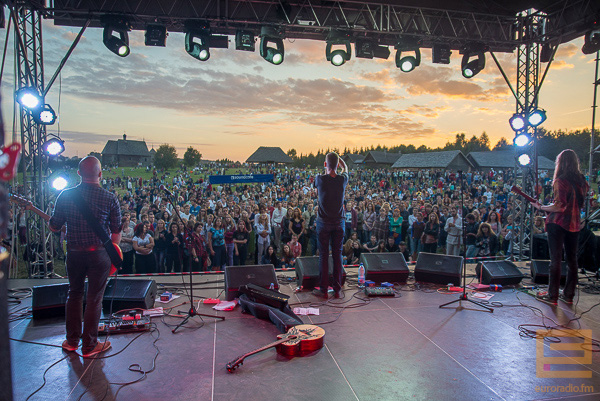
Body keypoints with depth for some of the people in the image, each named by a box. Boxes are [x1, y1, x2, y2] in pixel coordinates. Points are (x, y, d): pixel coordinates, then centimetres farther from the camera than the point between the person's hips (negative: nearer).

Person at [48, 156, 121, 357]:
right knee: (94, 298, 7)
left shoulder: (65, 196, -4)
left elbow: (54, 227, 5)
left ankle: (72, 340, 31)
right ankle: (89, 346, 17)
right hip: (99, 253, -3)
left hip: (74, 253, 3)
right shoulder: (110, 198, -10)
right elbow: (117, 232, -5)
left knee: (74, 293, 21)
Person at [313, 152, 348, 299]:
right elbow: (345, 168, 19)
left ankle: (323, 290, 10)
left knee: (323, 255, 4)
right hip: (339, 222, 2)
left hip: (323, 223, -2)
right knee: (337, 255, 8)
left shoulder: (320, 179, -13)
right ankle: (337, 289, 15)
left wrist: (325, 171, 24)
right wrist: (337, 157, 30)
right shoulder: (343, 179, -7)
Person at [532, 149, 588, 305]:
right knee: (572, 259, 13)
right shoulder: (581, 181, 7)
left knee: (555, 259, -2)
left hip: (558, 223, -7)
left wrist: (540, 207, -8)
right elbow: (581, 203, 16)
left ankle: (553, 296, 4)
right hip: (574, 223, 7)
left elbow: (559, 206, -20)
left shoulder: (560, 181, -15)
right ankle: (569, 294, 21)